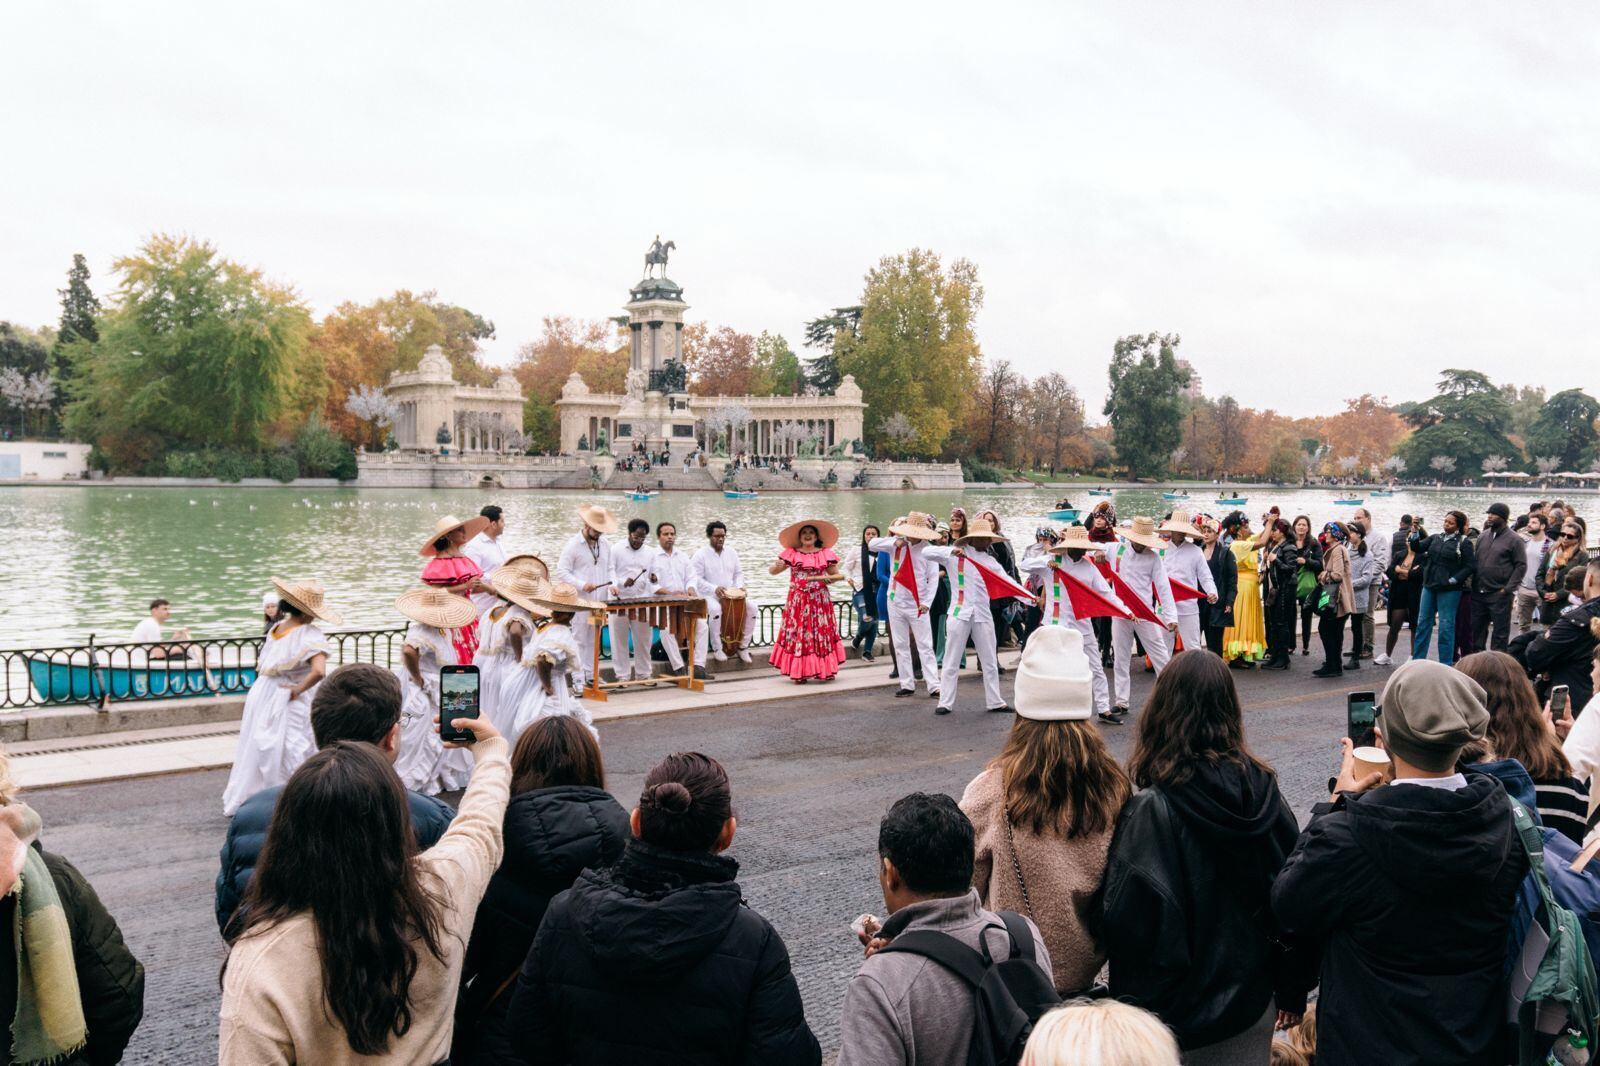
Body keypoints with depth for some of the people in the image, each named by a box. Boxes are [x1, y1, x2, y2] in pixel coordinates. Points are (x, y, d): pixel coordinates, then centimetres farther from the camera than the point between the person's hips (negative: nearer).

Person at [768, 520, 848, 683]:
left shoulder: (826, 554, 6)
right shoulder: (791, 554, 3)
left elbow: (837, 575, 10)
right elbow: (771, 571, 2)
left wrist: (828, 578, -11)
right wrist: (777, 565, -20)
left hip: (820, 600, 1)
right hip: (798, 601, -1)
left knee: (822, 632, 0)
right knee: (797, 633, -3)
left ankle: (824, 670, 6)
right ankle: (799, 672, 1)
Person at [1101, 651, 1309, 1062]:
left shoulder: (1149, 813, -22)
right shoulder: (1263, 792, -7)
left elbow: (1128, 924, -21)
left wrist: (1133, 1008, -7)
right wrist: (1292, 990, 13)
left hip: (1176, 1014, -4)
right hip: (1252, 1004, 4)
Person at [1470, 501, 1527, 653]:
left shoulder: (1514, 540, -6)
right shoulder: (1483, 536, 11)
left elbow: (1521, 566, -8)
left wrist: (1508, 589, -13)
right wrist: (1473, 584, 8)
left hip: (1499, 594, -6)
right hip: (1478, 592, 6)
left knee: (1500, 631, 3)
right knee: (1477, 629, 12)